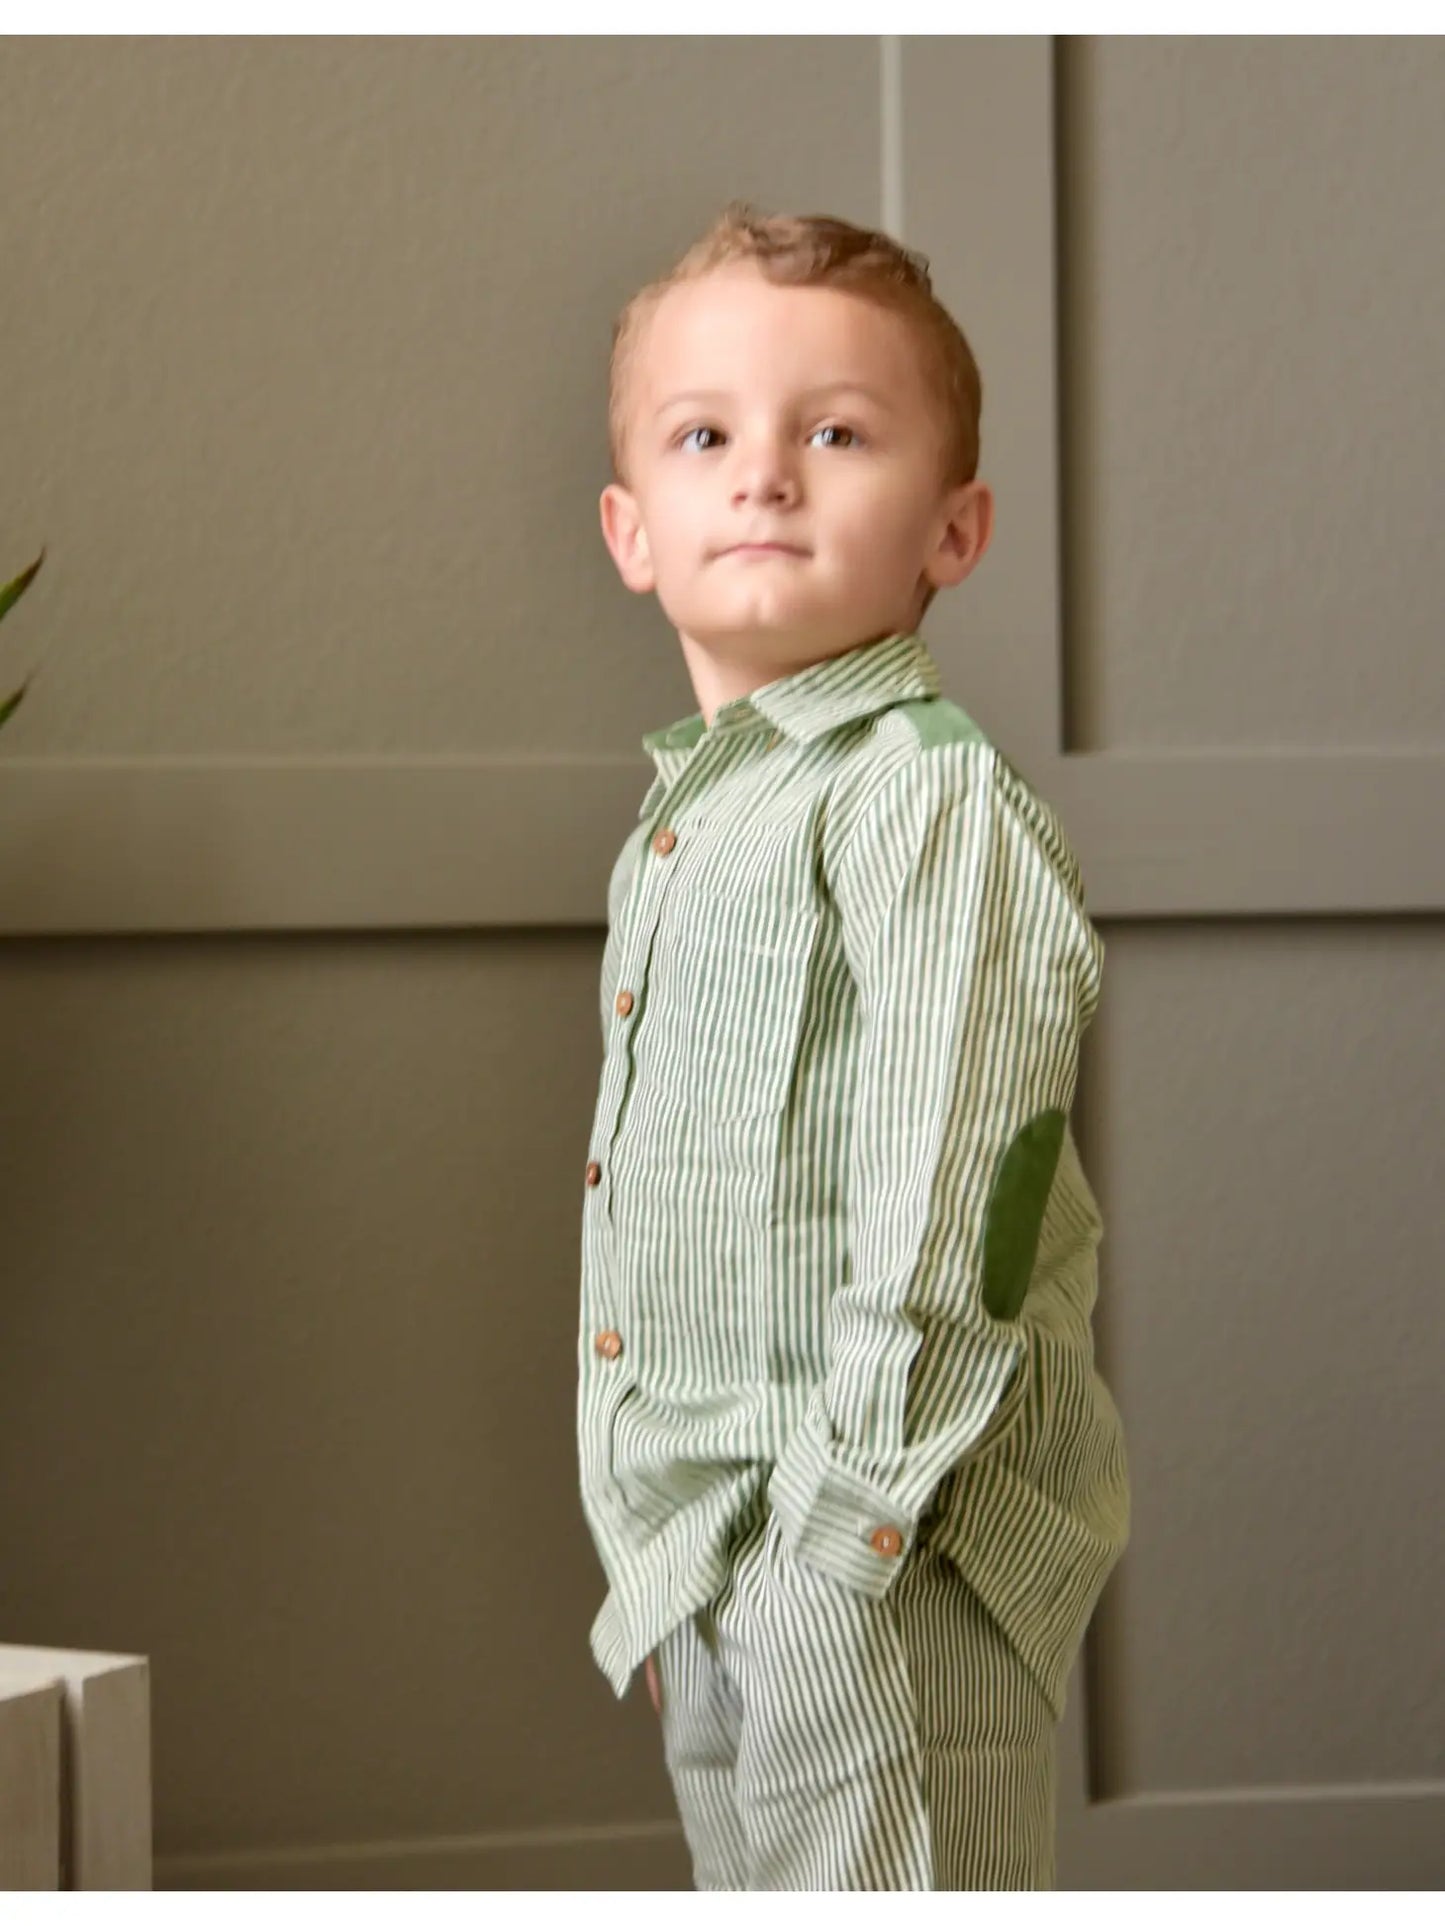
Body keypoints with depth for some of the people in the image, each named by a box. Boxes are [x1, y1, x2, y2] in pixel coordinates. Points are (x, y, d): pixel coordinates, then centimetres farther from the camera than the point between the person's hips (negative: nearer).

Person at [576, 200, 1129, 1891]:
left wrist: (850, 1523, -22)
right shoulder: (683, 820, 15)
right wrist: (663, 1555, 20)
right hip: (710, 1558, 9)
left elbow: (951, 1201, -19)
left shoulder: (932, 800, -13)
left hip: (886, 1559, -9)